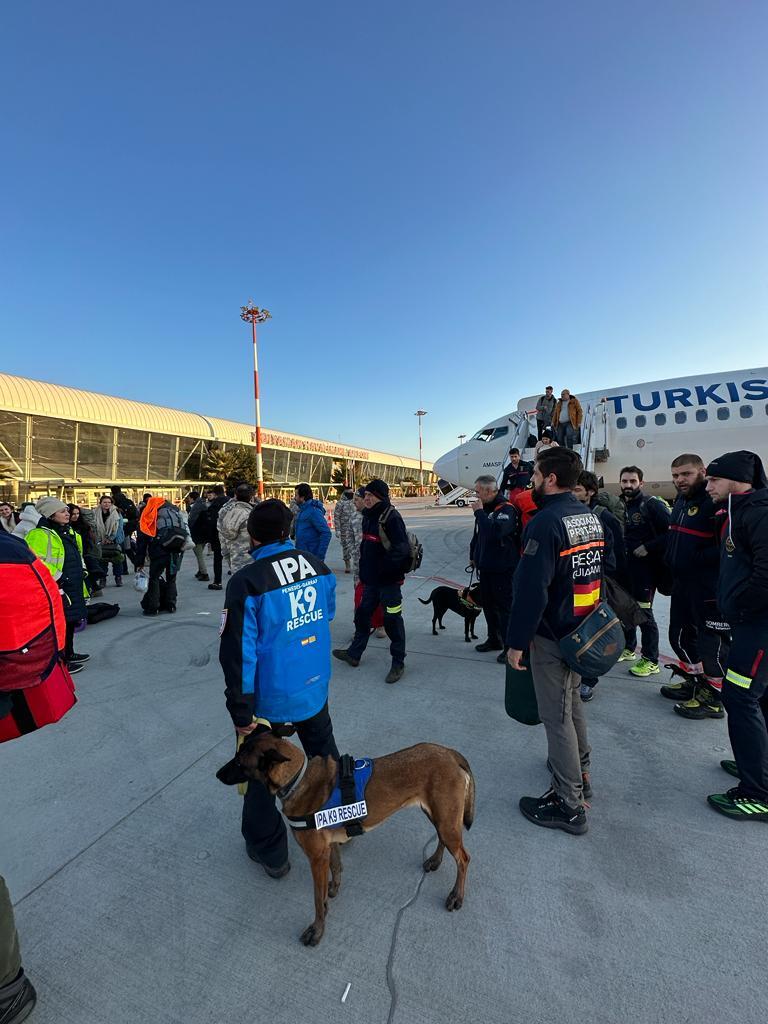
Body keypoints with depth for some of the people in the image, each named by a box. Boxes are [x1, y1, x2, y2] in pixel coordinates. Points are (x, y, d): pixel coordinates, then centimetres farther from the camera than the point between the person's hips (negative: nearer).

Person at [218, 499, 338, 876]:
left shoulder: (246, 582, -23)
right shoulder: (318, 566, -9)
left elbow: (238, 653, -20)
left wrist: (240, 712, -10)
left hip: (270, 698, -4)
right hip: (315, 687, 5)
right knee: (325, 755, 27)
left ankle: (269, 852, 39)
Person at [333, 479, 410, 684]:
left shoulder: (391, 517, -18)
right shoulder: (369, 516, 10)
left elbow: (402, 549, -23)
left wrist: (385, 568, -22)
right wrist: (363, 571, 16)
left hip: (389, 581, -9)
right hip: (371, 579, 9)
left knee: (392, 621, 3)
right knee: (362, 614, 19)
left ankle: (398, 663, 20)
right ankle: (354, 653, 38)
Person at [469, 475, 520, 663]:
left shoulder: (506, 509, -18)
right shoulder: (485, 508, 9)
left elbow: (495, 531, -36)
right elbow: (477, 535, 20)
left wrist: (479, 512, -26)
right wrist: (473, 556, 23)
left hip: (503, 569, -9)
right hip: (485, 567, 9)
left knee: (505, 607, 0)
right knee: (488, 604, 19)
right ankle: (494, 639, 35)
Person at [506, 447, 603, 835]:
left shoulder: (546, 522, -23)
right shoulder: (591, 516, 6)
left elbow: (531, 589, -26)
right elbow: (601, 571, 16)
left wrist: (516, 641, -19)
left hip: (553, 635, -9)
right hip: (582, 629, 9)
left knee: (557, 716, 4)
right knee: (571, 701, 26)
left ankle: (569, 806, 19)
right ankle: (580, 773, 44)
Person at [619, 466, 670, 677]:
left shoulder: (652, 504, -10)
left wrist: (648, 547, -20)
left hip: (645, 566, -7)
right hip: (624, 565, 7)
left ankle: (651, 661, 10)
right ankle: (628, 648, 33)